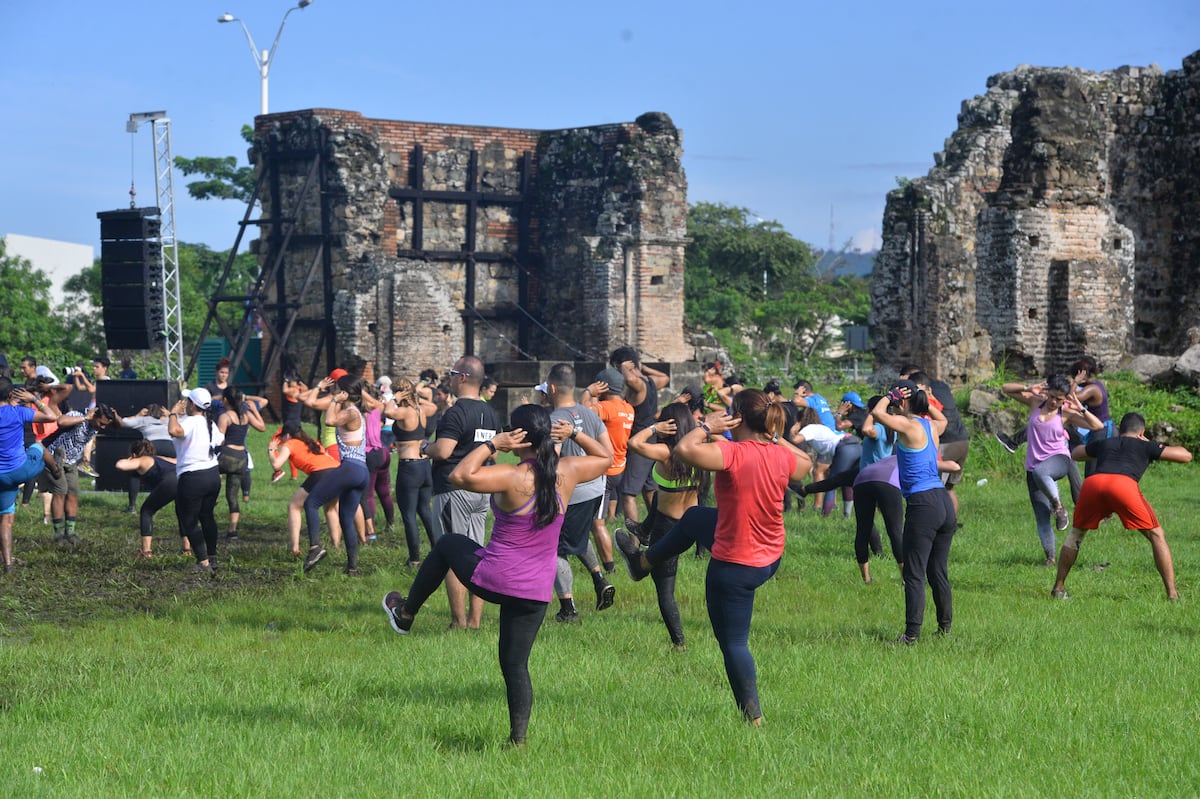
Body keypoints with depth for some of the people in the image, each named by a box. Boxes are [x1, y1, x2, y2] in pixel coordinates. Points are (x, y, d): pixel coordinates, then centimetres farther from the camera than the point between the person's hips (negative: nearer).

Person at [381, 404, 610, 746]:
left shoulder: (513, 477, -19)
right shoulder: (568, 472, -2)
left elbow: (459, 475, -27)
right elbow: (604, 457, 17)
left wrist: (491, 444, -17)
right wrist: (574, 434, 8)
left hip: (493, 578, -4)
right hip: (536, 592, 4)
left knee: (447, 544, 27)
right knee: (516, 664, 14)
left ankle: (405, 613, 40)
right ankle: (518, 740, 8)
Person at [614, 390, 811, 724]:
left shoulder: (734, 454, -27)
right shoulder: (783, 456, -5)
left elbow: (684, 449, -38)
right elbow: (806, 464, 19)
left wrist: (707, 427, -19)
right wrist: (775, 436, 15)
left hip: (735, 568, -8)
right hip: (772, 557, 8)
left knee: (734, 643, 10)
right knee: (694, 518, 31)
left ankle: (753, 718, 16)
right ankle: (644, 561, 54)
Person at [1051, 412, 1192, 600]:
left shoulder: (1103, 443, 37)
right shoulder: (1145, 446, 29)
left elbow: (1074, 454, 54)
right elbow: (1186, 456, 31)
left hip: (1092, 483, 3)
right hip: (1124, 485, -3)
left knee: (1076, 533, 28)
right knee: (1156, 536, 13)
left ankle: (1059, 588, 27)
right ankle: (1172, 594, 4)